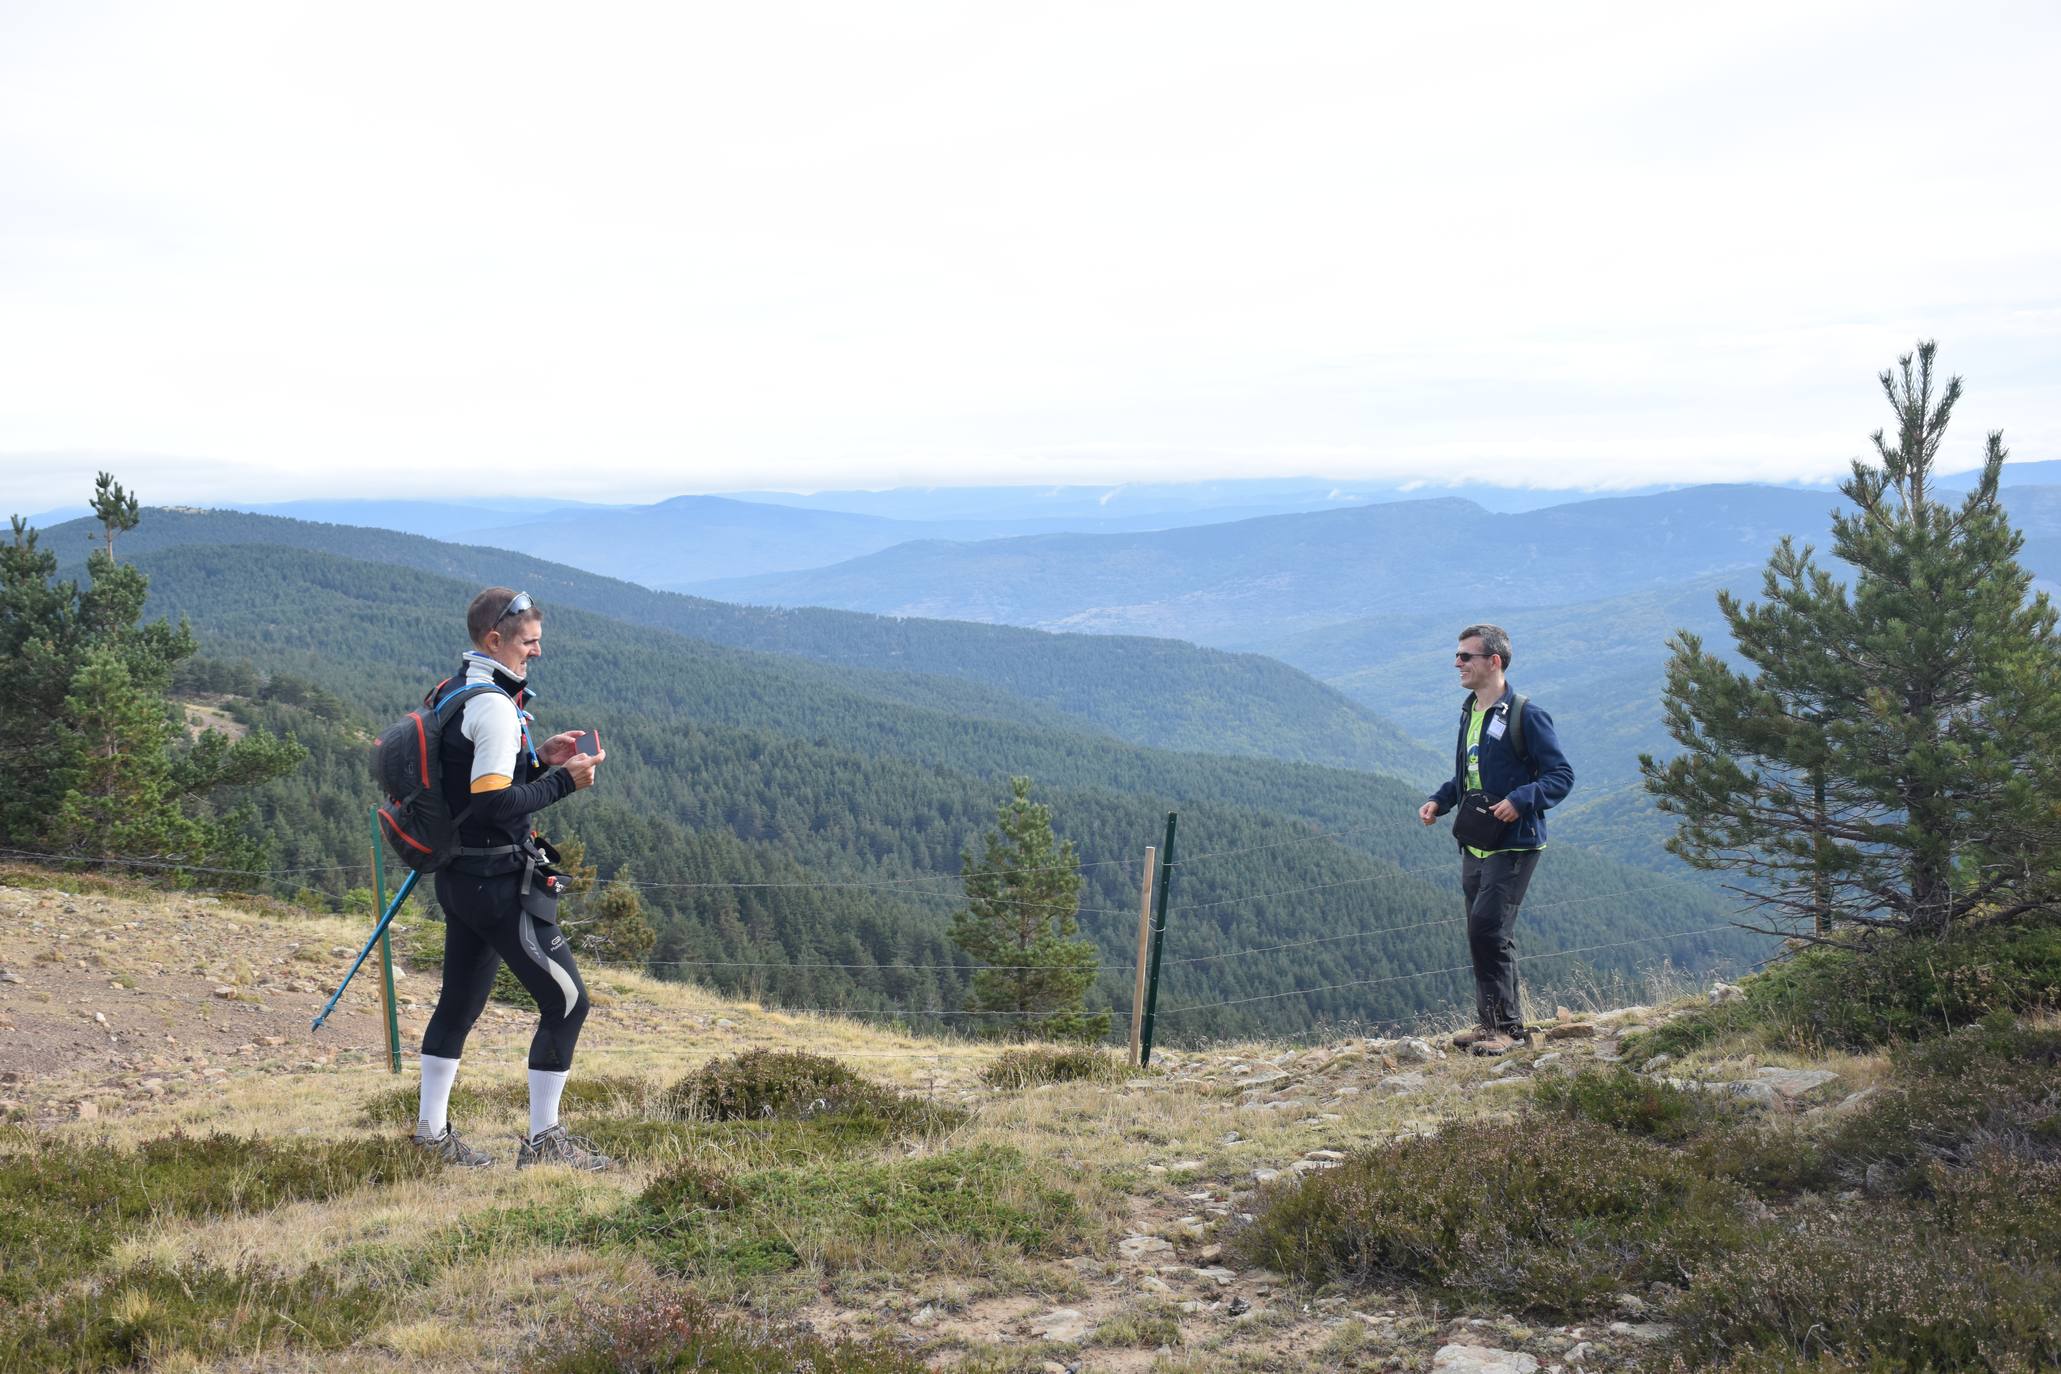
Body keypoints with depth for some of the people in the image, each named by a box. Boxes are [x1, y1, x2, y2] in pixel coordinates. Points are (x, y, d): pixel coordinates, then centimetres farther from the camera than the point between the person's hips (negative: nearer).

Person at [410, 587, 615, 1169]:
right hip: (500, 880, -10)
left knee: (460, 1002, 18)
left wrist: (537, 758, 10)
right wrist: (564, 781, -17)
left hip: (460, 875, 10)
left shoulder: (455, 693, 12)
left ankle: (432, 1131, 27)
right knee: (566, 999, -4)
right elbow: (496, 805, -25)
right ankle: (544, 1141, 2)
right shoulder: (495, 706, -19)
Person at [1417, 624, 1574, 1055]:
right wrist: (1439, 801, 8)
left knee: (1488, 931, -13)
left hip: (1514, 845, -8)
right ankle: (1497, 1023, 21)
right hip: (1474, 845, 8)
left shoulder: (1526, 715, -12)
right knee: (1489, 936, 12)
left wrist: (1520, 801, -27)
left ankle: (1502, 1024, -4)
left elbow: (1562, 776, -12)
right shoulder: (1469, 712, 13)